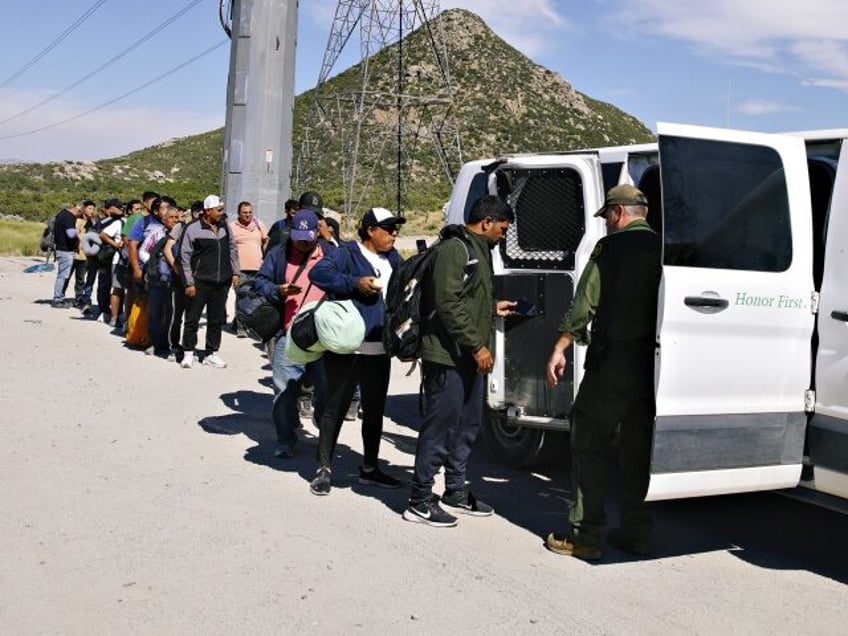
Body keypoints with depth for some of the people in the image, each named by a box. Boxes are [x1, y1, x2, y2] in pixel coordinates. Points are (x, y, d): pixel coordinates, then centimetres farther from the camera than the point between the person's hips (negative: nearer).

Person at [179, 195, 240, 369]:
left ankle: (211, 354, 18)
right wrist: (189, 283, -10)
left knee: (216, 320, 9)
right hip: (200, 282, -5)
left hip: (222, 282, 5)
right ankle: (188, 353, 13)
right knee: (192, 318, 2)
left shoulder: (224, 226, 9)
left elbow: (232, 249, 19)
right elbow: (185, 257, -6)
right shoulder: (192, 229, -7)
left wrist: (235, 272, 11)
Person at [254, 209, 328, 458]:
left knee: (326, 390, 5)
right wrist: (277, 290, -13)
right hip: (287, 336, 0)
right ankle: (286, 441, 16)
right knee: (285, 391, 4)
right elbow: (260, 282, 8)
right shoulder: (278, 254, 7)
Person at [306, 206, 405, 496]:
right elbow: (318, 272, -21)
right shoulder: (347, 253, -8)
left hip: (379, 349, 7)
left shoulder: (392, 258, 14)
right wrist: (355, 283, -23)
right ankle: (324, 469, 12)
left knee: (375, 410, 15)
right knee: (336, 408, 2)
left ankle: (369, 468, 29)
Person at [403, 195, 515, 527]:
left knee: (467, 425, 16)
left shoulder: (478, 250, 19)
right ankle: (420, 501, 4)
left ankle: (456, 491, 28)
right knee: (440, 425, -5)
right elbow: (448, 303, -21)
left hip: (470, 357, 10)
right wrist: (477, 345, -19)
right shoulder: (454, 248, -13)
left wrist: (493, 307, 26)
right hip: (448, 355, -10)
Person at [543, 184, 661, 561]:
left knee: (589, 444, 2)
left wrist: (560, 349, -3)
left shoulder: (611, 247, -5)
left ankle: (585, 534, 3)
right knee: (639, 446, 14)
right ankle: (636, 532, 19)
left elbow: (585, 303, -8)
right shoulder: (662, 249, 9)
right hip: (653, 364, 6)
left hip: (612, 362, -6)